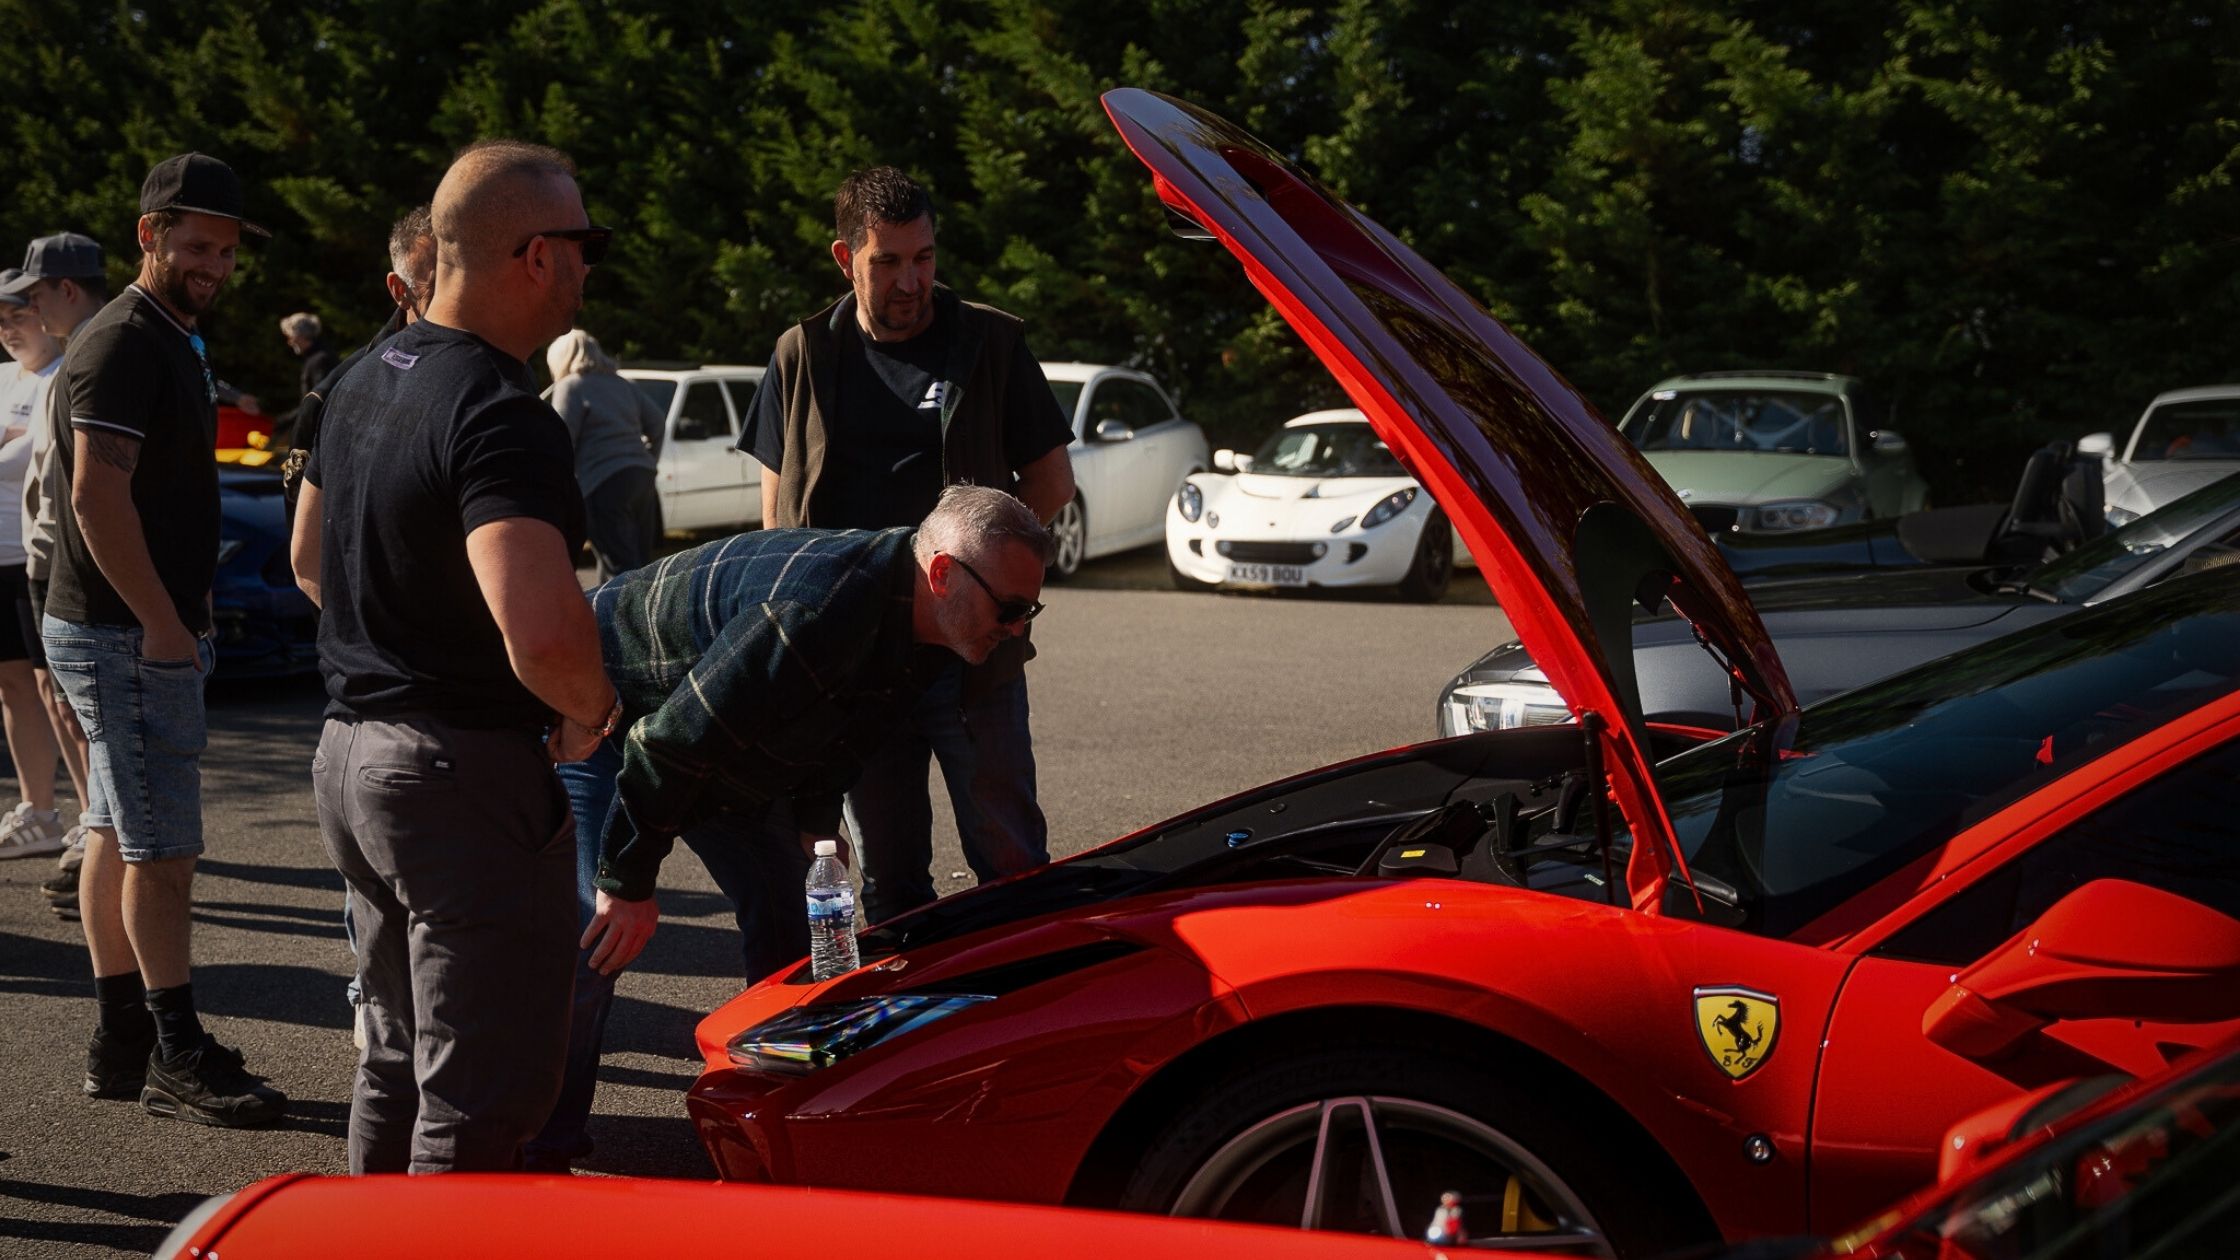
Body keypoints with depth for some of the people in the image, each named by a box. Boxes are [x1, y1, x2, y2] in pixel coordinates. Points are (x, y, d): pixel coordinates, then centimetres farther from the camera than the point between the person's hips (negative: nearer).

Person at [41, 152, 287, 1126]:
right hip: (125, 635, -10)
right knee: (161, 849, -7)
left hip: (142, 632, 10)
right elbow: (98, 496, -24)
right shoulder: (124, 343, -15)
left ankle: (120, 1042, 20)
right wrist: (162, 623, -21)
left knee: (117, 836, 13)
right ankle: (176, 1057, -2)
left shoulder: (172, 343, 17)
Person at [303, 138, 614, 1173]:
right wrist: (594, 708, -15)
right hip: (470, 777, -10)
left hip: (349, 749, 10)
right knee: (483, 1098, -2)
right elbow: (540, 630, -35)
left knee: (399, 1063, 22)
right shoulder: (501, 415, -22)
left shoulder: (364, 382, 10)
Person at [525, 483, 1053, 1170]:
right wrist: (629, 884, -27)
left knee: (786, 909, 5)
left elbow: (833, 726, 11)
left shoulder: (917, 625, -10)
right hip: (606, 717, -9)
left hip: (725, 752, 9)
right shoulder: (815, 615, -41)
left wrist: (817, 824, 4)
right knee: (594, 942, -15)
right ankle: (543, 1149, -3)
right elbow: (671, 741, -35)